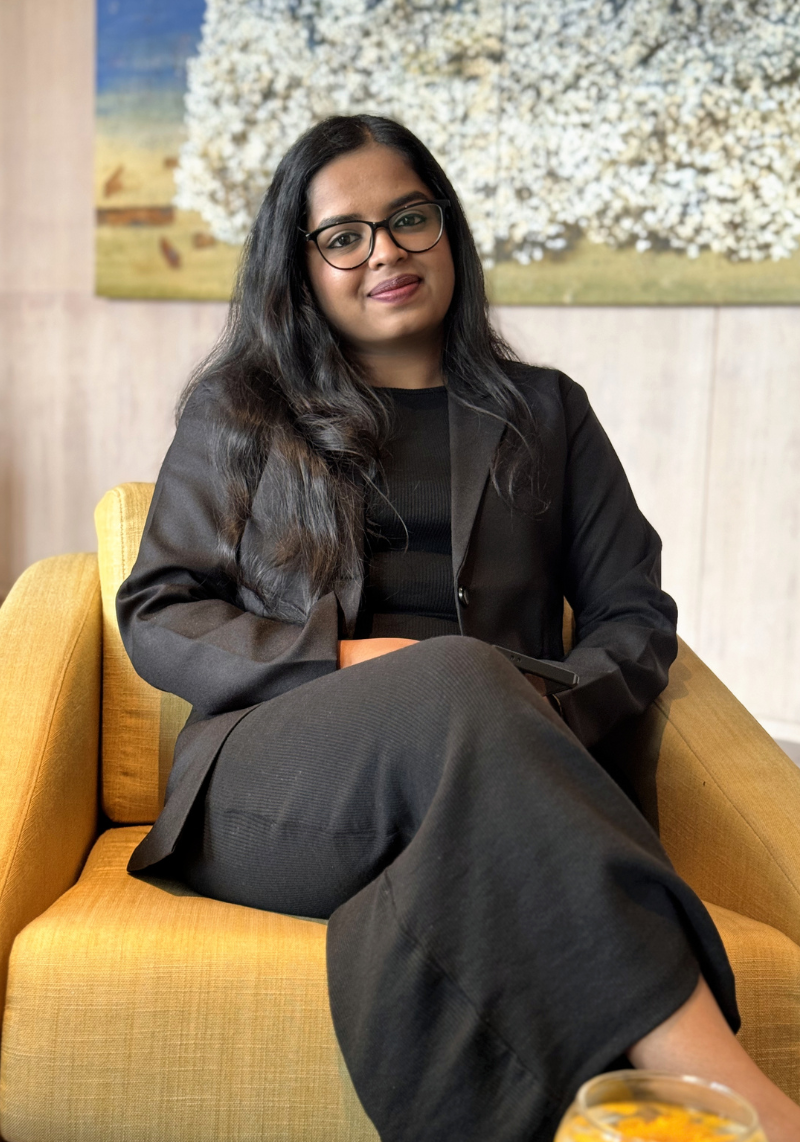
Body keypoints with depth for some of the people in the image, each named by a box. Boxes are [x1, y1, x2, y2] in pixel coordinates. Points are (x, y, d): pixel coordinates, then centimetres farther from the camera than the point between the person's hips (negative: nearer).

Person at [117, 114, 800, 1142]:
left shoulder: (545, 413, 23)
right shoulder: (237, 411, 19)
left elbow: (634, 616, 16)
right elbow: (155, 617, 10)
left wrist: (552, 711, -8)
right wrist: (342, 659, -8)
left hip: (495, 777, 1)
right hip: (275, 774, 0)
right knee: (456, 676, -37)